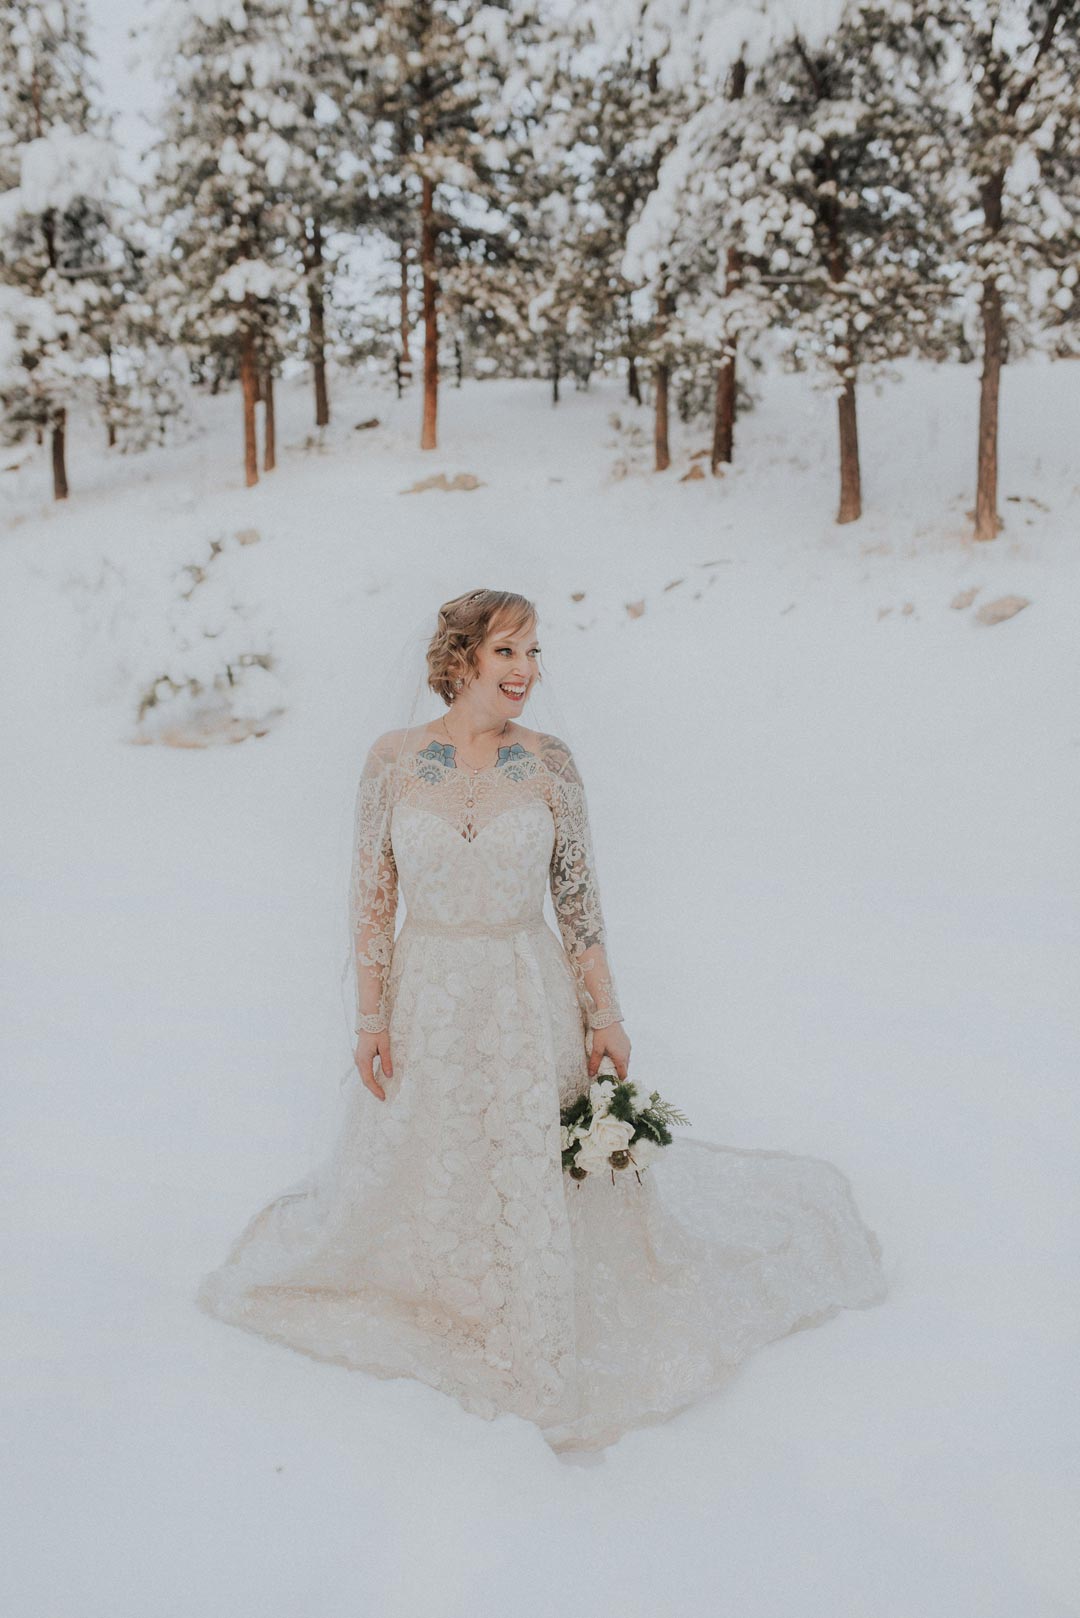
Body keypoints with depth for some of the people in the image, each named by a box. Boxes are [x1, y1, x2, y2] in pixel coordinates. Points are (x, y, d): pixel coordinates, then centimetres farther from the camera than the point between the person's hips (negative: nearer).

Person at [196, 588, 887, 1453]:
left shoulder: (549, 762, -7)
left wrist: (606, 1015, -4)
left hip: (529, 1001, 0)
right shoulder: (394, 758, -7)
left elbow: (579, 898, -3)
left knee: (546, 1173, 12)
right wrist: (370, 1013, -4)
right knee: (411, 1165, 19)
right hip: (427, 999, 0)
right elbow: (374, 894, -3)